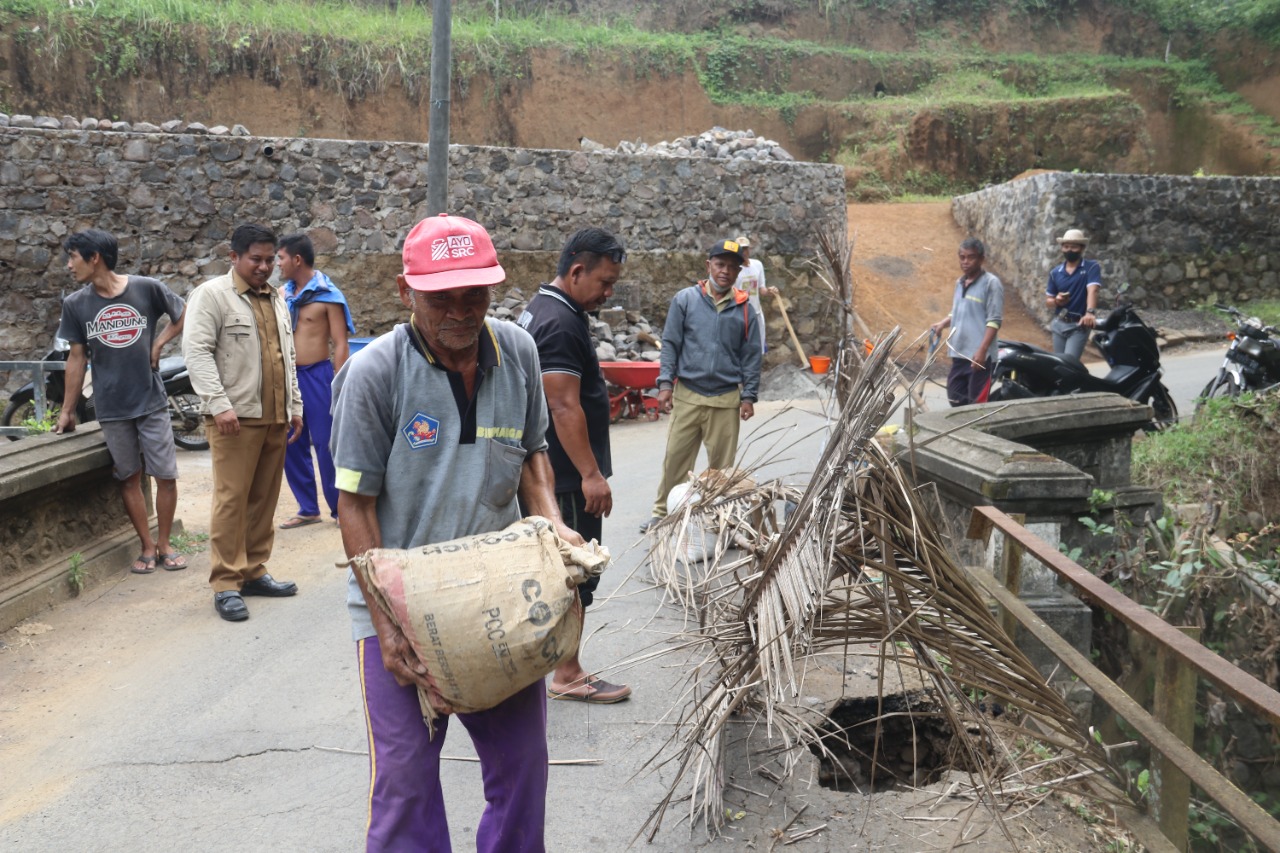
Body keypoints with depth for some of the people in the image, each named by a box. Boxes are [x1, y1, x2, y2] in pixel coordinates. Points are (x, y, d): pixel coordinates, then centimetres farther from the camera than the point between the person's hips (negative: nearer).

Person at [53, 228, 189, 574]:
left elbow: (183, 314, 9)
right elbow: (77, 357, 5)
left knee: (166, 476, 1)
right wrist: (67, 410, 6)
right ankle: (147, 546, 19)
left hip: (151, 401, -1)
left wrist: (158, 343, -5)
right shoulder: (75, 304, -2)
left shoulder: (146, 288, -7)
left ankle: (164, 544, 18)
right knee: (129, 478, 7)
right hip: (111, 407, 1)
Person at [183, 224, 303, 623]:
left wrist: (295, 405, 19)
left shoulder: (276, 298, 19)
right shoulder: (212, 294, -3)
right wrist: (219, 403, -20)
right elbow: (197, 350, -12)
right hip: (235, 418, -7)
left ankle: (253, 572, 19)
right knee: (231, 499, -6)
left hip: (274, 418, 7)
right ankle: (226, 585, -1)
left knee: (264, 500, 9)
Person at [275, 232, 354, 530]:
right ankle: (307, 509, 21)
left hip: (317, 376, -6)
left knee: (325, 445, -1)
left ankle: (339, 509, 12)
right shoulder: (282, 294, 8)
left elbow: (340, 345, -11)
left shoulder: (328, 295, -9)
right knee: (291, 446, 10)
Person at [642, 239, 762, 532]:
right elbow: (670, 344, 1)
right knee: (675, 458, 4)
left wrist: (749, 396, 1)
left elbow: (752, 356, 6)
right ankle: (663, 513, 16)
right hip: (687, 395, -1)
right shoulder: (685, 299, 1)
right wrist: (665, 383, -7)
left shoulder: (745, 309, 5)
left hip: (727, 400, 1)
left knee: (722, 463, 8)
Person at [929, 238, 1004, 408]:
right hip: (959, 352, 8)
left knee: (977, 403, -4)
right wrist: (942, 323, 4)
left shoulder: (991, 283, -10)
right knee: (955, 397, 13)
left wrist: (982, 350, -20)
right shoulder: (960, 282, 13)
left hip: (978, 355, -7)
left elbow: (994, 320, -14)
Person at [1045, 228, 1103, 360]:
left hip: (1079, 325, -5)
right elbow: (1048, 300, 11)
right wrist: (1056, 301, -14)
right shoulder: (1055, 272, 6)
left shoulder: (1092, 267, -7)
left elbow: (1092, 290, -23)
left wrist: (1090, 312, -41)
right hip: (1059, 324, 5)